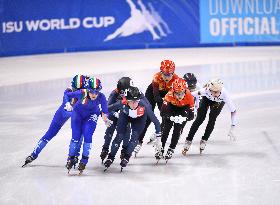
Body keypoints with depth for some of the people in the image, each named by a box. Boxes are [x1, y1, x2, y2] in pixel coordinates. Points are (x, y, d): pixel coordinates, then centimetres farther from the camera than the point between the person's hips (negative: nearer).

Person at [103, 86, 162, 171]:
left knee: (135, 136, -13)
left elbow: (155, 121, -32)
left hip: (139, 118, 0)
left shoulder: (144, 106, -43)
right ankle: (110, 157, 9)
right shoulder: (122, 104, -40)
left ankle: (126, 158, 6)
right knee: (120, 136, -7)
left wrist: (158, 138, -29)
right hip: (125, 115, 0)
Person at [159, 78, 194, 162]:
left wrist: (185, 117, -44)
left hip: (183, 109, 0)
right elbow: (163, 112, -38)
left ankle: (171, 150, 6)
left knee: (177, 130, -8)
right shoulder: (169, 96, -38)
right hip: (171, 108, 0)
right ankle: (161, 148, 6)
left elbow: (191, 115, -25)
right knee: (165, 129, -7)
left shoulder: (189, 97, -35)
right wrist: (171, 117, -53)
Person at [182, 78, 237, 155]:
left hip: (219, 102, 0)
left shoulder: (224, 93, -42)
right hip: (207, 99, 0)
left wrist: (232, 129, -38)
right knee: (200, 119, -9)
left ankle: (204, 140, 8)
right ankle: (188, 141, 2)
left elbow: (233, 111, -36)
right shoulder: (206, 90, -44)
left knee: (212, 119, -13)